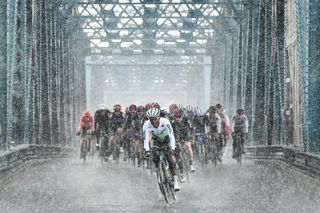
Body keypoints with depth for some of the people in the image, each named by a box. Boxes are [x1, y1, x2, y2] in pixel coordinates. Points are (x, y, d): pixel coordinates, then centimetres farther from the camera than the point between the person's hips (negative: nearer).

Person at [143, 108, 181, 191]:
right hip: (156, 142, 2)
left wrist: (172, 148, -44)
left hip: (166, 140, -2)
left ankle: (175, 181, -16)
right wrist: (147, 151, -42)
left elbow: (171, 136, -33)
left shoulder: (165, 122, -32)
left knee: (171, 159, -17)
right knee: (155, 159, -16)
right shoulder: (146, 125, -27)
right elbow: (146, 139, -29)